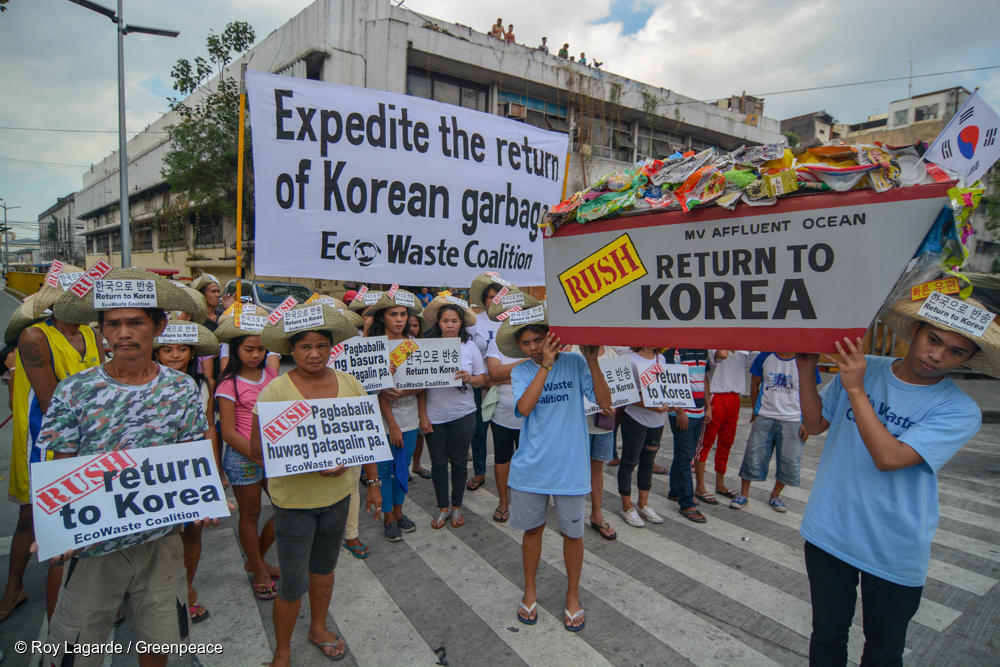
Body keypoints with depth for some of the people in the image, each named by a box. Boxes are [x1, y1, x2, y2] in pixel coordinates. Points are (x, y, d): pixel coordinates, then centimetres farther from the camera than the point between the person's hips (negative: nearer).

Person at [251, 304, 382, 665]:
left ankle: (319, 628, 47)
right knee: (293, 583, 5)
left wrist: (373, 482, 7)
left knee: (324, 567, 23)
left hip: (338, 493, 4)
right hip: (294, 499, -4)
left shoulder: (349, 384, -3)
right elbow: (258, 450, -15)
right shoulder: (275, 391, -15)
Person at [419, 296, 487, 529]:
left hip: (463, 415, 1)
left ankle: (457, 507, 29)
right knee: (438, 463, 10)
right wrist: (422, 415, -5)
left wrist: (469, 378, -19)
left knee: (459, 461, 11)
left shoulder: (469, 346, -2)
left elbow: (482, 379, 3)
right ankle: (442, 508, 28)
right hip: (434, 415, 0)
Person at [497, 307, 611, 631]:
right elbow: (524, 407, -21)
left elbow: (605, 402, -13)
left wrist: (592, 360, -21)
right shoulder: (521, 372, -2)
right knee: (532, 528, 16)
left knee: (572, 532, 12)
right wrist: (546, 364, -22)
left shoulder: (575, 363, -5)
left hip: (570, 467, -1)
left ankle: (573, 596, 34)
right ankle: (530, 592, 38)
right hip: (531, 467, 1)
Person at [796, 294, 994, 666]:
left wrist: (855, 390, -28)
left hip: (895, 554, -1)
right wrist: (806, 371, -10)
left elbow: (889, 457, -27)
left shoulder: (960, 411, -14)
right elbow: (816, 424, 2)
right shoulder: (861, 367, -6)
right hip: (828, 533, 2)